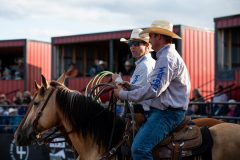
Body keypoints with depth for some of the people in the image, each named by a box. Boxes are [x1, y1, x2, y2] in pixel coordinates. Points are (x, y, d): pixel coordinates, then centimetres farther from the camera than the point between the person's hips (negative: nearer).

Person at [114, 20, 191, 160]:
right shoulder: (165, 56, 20)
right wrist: (131, 87, 11)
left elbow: (153, 90, -23)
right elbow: (155, 86, 22)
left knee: (139, 148, -25)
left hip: (167, 113, -11)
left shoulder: (167, 58, -16)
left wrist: (123, 94, -14)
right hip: (161, 110, 11)